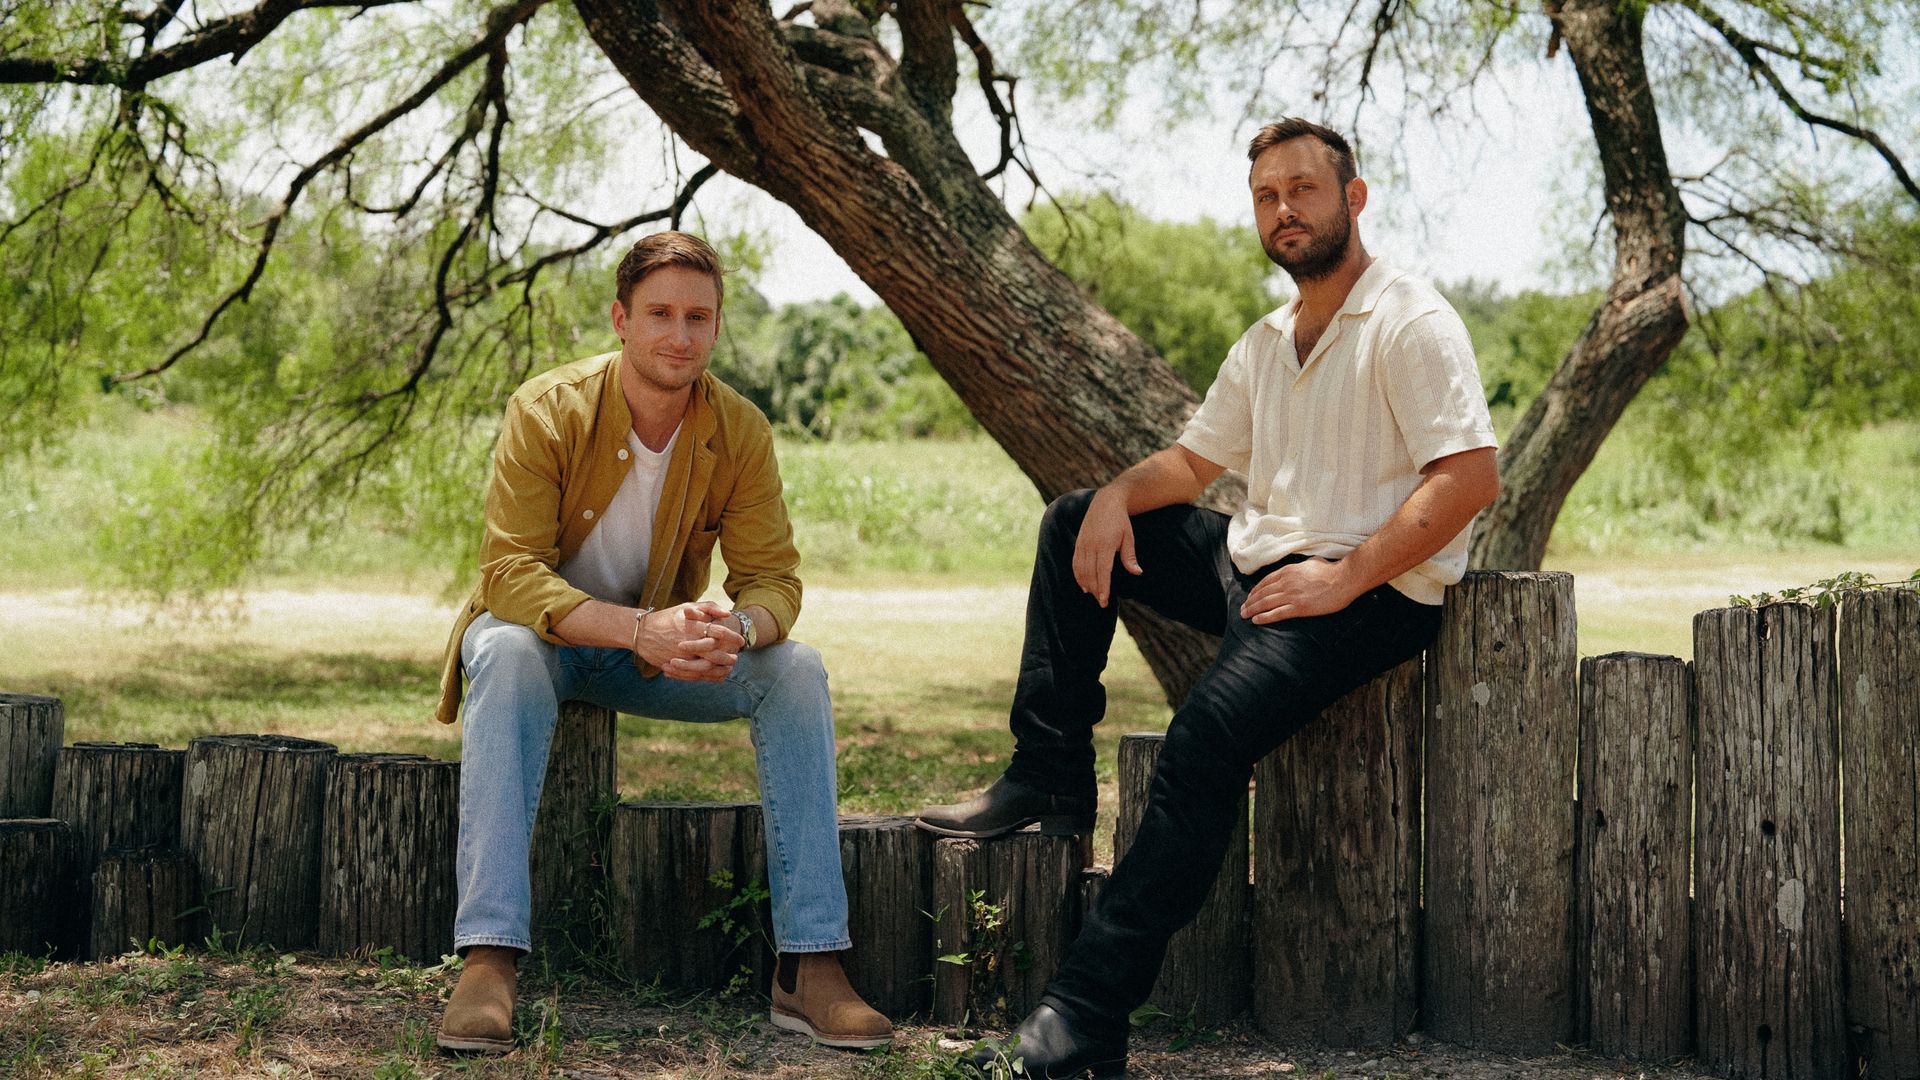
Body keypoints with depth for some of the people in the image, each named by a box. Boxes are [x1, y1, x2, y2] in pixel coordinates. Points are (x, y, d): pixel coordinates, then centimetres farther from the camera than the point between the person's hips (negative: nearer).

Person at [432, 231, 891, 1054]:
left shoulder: (740, 431, -12)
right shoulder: (549, 409, -21)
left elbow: (773, 579, -12)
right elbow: (509, 572, -27)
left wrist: (735, 628, -39)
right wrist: (636, 630, -43)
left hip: (662, 645, 3)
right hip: (544, 634, -3)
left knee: (796, 669, -22)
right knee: (506, 653, -38)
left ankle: (810, 965, -24)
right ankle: (487, 961, -43)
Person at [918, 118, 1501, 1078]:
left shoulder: (1411, 323, -9)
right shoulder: (1266, 344, 18)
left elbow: (1471, 477, -19)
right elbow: (1194, 459, 24)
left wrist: (1343, 578, -24)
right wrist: (1119, 493, 1)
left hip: (1370, 590, -9)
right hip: (1258, 563, 9)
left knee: (1208, 732, -32)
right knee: (1074, 522, 7)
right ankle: (1050, 777, 4)